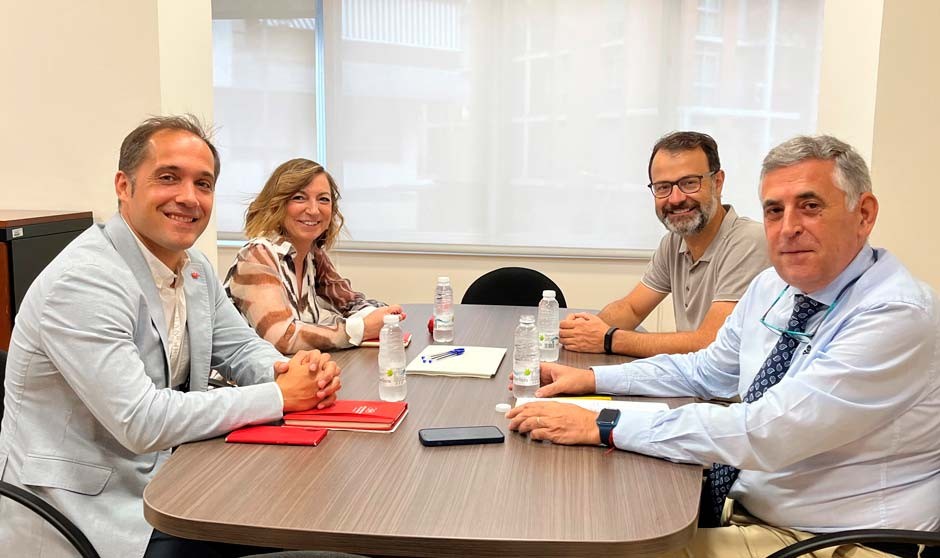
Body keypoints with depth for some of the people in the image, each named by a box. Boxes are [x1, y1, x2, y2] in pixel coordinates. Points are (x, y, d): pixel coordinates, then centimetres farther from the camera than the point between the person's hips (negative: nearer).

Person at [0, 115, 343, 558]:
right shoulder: (84, 280, -23)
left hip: (165, 480, 8)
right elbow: (142, 422, -28)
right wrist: (279, 395, -21)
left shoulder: (193, 267, 4)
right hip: (82, 515, -8)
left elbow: (241, 348, 12)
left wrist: (290, 372, -12)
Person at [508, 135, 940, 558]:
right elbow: (705, 371, 17)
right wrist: (593, 379, 4)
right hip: (735, 508, 7)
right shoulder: (771, 288, 3)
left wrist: (604, 426, -27)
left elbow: (767, 433, -30)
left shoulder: (898, 315, -23)